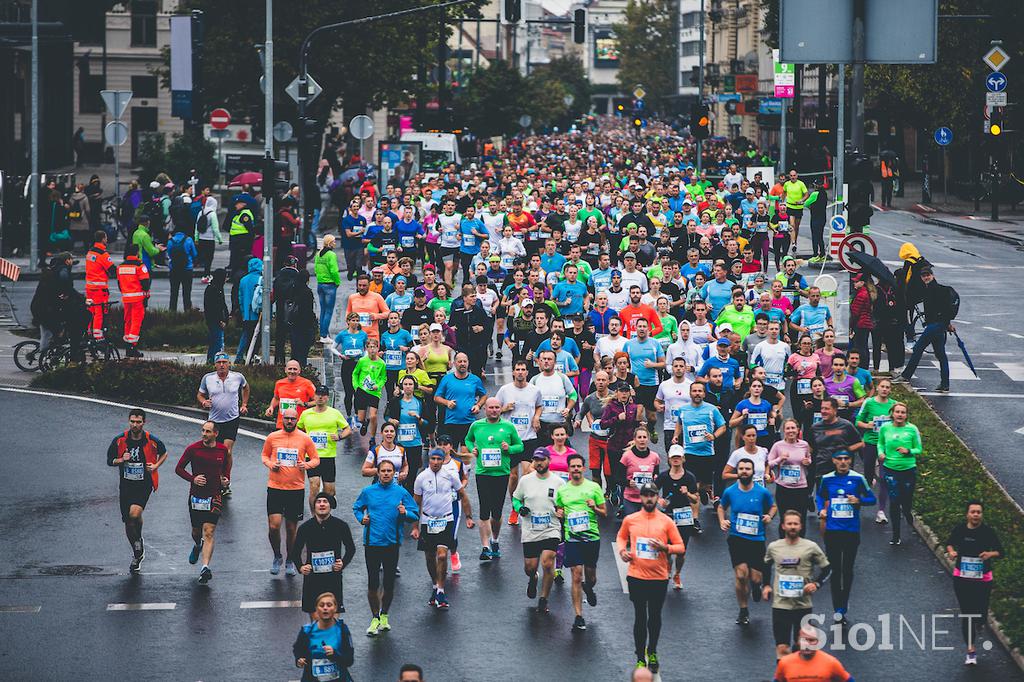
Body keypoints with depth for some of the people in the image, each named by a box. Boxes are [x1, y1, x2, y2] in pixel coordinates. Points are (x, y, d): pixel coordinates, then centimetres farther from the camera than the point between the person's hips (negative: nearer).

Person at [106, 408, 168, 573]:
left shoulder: (152, 441, -7)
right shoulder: (119, 440, -5)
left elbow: (164, 453, 13)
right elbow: (110, 461, 5)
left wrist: (156, 466, -4)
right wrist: (121, 460, -15)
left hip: (144, 484, -3)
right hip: (126, 484, 3)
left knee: (135, 513, -25)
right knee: (128, 522, 5)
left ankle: (139, 540, 6)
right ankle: (137, 554, 28)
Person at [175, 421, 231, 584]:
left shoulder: (223, 450, 0)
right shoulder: (193, 448, -5)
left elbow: (226, 467, 18)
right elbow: (179, 468, 1)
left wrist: (226, 481, -1)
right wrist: (193, 479, -14)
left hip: (215, 496, -1)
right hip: (196, 495, 1)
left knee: (209, 533, -11)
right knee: (196, 531, 15)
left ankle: (205, 568, -17)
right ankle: (197, 546, 51)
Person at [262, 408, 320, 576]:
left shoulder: (305, 439, 1)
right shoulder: (272, 437, 3)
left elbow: (316, 459, 9)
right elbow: (265, 455, 17)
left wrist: (307, 465, -12)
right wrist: (270, 464, -5)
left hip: (296, 489, 0)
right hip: (275, 487, 0)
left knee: (291, 528, 7)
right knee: (273, 526, -10)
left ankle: (290, 561, 24)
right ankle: (277, 557, 14)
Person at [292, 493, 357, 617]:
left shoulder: (341, 526, 0)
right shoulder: (305, 527, 1)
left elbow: (351, 548, 12)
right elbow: (295, 551, 11)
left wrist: (343, 563, -5)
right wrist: (300, 567, -7)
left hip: (333, 576, -1)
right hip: (312, 577, 1)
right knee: (315, 618, 0)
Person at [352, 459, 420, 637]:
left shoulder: (401, 492, 2)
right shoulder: (367, 492, 5)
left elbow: (415, 514, 4)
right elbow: (357, 508, 21)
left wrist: (405, 513, -16)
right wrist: (361, 518, 1)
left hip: (392, 543, 0)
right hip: (372, 542, 0)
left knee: (389, 583, 6)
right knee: (372, 583, -4)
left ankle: (384, 615, 27)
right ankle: (375, 618, 10)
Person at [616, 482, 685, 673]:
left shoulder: (666, 522, -2)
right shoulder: (630, 520, 1)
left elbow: (680, 547, 1)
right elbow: (621, 537, 20)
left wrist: (665, 547, -17)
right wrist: (622, 550, 0)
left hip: (659, 578, 0)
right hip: (636, 577, 0)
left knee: (655, 617, 12)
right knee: (640, 618, 2)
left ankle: (652, 652, 33)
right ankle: (640, 658, 12)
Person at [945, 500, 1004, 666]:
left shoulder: (988, 531, -10)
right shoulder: (960, 529, -5)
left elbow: (1000, 551, -5)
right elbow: (949, 542, 13)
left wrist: (991, 554, -26)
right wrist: (951, 551, -9)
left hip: (983, 579, -1)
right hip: (962, 577, 1)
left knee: (981, 613, 4)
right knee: (966, 614, 0)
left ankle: (979, 625, 44)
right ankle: (971, 650, 8)